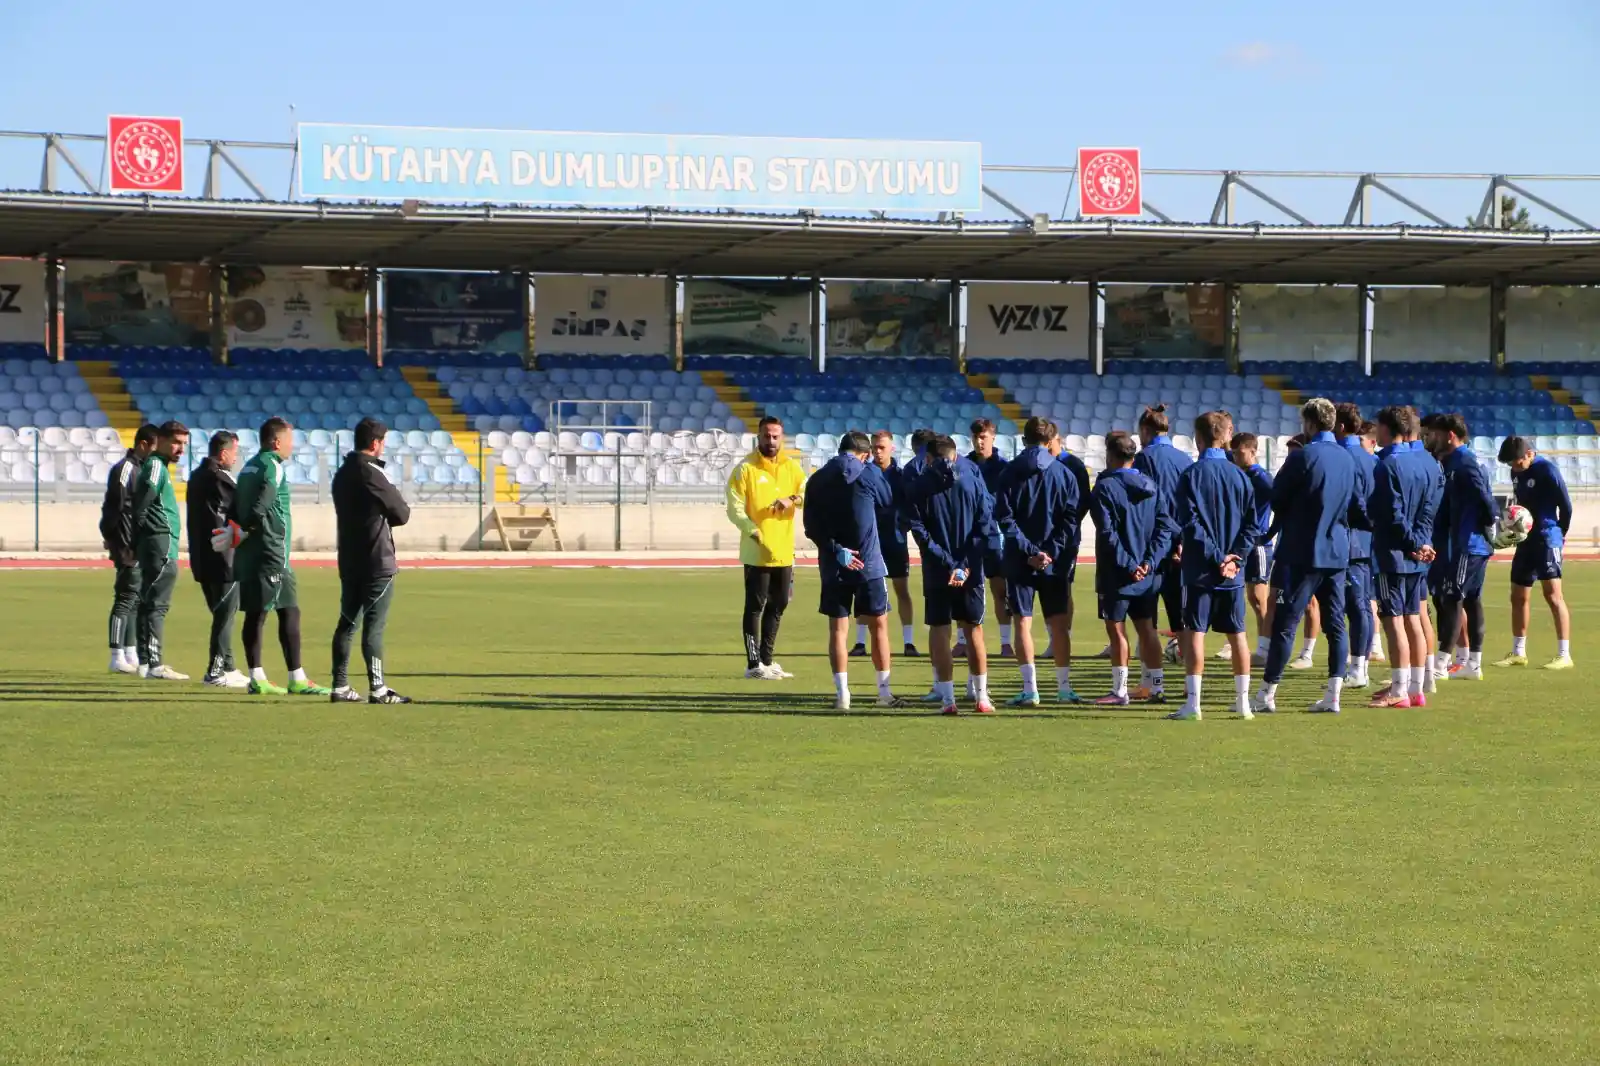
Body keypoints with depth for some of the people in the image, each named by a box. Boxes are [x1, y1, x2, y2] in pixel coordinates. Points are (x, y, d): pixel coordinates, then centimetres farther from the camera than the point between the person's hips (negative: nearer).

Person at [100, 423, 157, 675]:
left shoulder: (143, 468, 18)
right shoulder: (125, 468, -12)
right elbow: (119, 509, -18)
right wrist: (126, 547, -22)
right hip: (130, 548, -10)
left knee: (137, 599, 12)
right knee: (126, 598, -8)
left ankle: (131, 655, 18)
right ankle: (118, 658, -7)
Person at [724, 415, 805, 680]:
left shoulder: (792, 466, 9)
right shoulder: (746, 468, -6)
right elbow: (735, 508, -11)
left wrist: (792, 500, -20)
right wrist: (754, 532, -21)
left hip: (784, 551, 6)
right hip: (756, 552, -6)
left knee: (777, 606, 13)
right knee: (755, 606, -3)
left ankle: (767, 660, 24)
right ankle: (753, 664, 0)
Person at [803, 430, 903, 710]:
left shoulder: (817, 480, 2)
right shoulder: (869, 474, -6)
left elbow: (811, 527, -4)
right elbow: (888, 500, 13)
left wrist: (836, 550, -9)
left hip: (832, 565, 2)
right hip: (868, 563, -2)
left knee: (838, 629, 5)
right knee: (879, 625, 8)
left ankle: (842, 694, -1)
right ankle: (885, 692, 10)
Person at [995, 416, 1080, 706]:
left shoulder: (1010, 472, -1)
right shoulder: (1063, 473, 1)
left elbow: (1004, 517, -8)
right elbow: (1071, 517, -5)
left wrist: (1028, 551, -9)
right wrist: (1052, 552, -9)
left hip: (1020, 561, -1)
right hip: (1056, 562, 1)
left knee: (1023, 622, 1)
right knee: (1058, 622, 10)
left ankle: (1030, 688, -6)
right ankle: (1064, 686, 12)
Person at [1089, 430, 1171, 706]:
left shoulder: (1105, 487, -9)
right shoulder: (1150, 486, 8)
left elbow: (1108, 533, -17)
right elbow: (1165, 527, 2)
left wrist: (1128, 565, -14)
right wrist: (1149, 562, -4)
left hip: (1116, 575, -5)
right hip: (1148, 577, 5)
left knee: (1116, 629, 0)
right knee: (1147, 629, 12)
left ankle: (1120, 690, 0)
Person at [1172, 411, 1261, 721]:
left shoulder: (1192, 475, -7)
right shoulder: (1240, 476, 6)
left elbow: (1190, 525, -13)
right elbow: (1252, 525, 3)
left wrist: (1216, 557, -11)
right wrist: (1235, 557, -2)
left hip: (1200, 570, -4)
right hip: (1234, 574, 4)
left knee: (1195, 632, -2)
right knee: (1237, 634, 11)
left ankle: (1193, 703, -7)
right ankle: (1243, 701, 15)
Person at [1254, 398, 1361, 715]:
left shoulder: (1303, 457, -13)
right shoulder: (1347, 459, 7)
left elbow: (1276, 499, -6)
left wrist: (1286, 520, 12)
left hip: (1303, 552, -6)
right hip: (1338, 550, 6)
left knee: (1285, 622, -2)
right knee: (1335, 623, 7)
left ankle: (1267, 694, 1)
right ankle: (1334, 695, 5)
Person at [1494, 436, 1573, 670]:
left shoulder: (1547, 470, -14)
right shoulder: (1516, 473, 9)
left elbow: (1565, 505, -10)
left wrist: (1560, 533, 1)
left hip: (1547, 540, -8)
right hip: (1526, 540, 8)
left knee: (1552, 593, -12)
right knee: (1518, 596, 12)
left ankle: (1564, 655, -12)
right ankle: (1518, 653, 22)